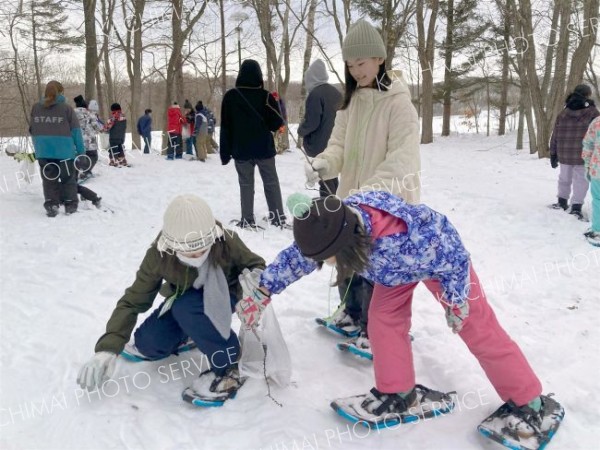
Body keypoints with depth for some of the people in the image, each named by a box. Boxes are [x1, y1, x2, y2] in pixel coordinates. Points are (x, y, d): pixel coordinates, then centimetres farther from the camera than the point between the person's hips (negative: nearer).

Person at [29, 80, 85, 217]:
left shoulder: (35, 108, 6)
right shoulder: (66, 108, -6)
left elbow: (32, 130, 12)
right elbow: (76, 132, -5)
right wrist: (81, 151, 0)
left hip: (43, 151, 3)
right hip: (64, 151, -3)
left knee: (49, 179, 12)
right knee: (68, 179, 11)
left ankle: (51, 205, 6)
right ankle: (71, 205, 14)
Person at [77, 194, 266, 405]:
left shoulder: (226, 242, -32)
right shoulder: (158, 255, -28)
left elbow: (256, 265, -13)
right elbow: (133, 301, -21)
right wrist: (108, 348, -30)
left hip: (222, 296, -3)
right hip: (184, 298, 3)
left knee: (185, 308, -34)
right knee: (148, 345, -11)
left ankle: (228, 366, -18)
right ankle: (187, 333, 20)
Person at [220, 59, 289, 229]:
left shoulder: (231, 96, -4)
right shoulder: (266, 96, -6)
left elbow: (225, 127, -2)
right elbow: (276, 124, -3)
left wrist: (225, 153, 3)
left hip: (241, 150, 0)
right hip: (264, 148, 0)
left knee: (246, 184, 7)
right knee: (271, 183, 9)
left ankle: (247, 220, 7)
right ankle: (279, 218, 10)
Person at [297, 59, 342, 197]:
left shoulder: (315, 94, -16)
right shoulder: (336, 93, 8)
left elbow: (311, 122, -18)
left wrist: (301, 131, 0)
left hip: (320, 145, -8)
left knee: (325, 181, -3)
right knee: (332, 178, 18)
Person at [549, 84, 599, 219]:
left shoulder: (562, 114, 7)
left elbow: (555, 136, 8)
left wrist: (553, 154, 14)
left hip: (564, 155, 4)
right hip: (583, 156, -4)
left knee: (564, 178, 19)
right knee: (581, 180, 4)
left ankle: (562, 202, 31)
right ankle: (576, 207, 2)